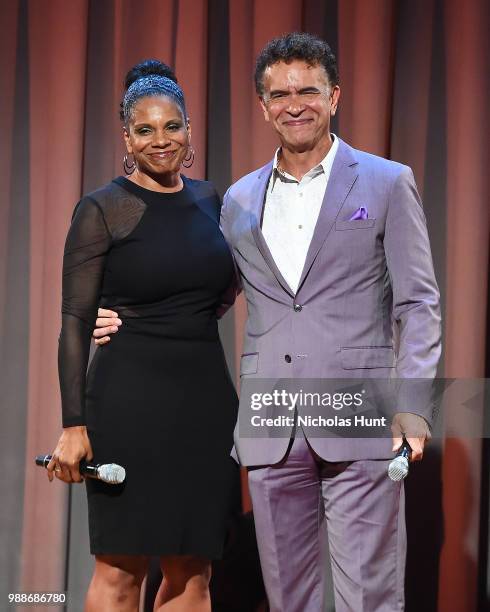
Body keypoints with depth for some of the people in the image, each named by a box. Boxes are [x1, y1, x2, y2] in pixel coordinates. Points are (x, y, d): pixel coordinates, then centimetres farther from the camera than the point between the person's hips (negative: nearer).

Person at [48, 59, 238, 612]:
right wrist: (73, 423, -12)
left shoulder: (208, 199, 12)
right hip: (131, 400, -5)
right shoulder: (102, 208, -4)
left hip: (206, 396, 5)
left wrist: (228, 291, 6)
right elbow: (75, 321, -7)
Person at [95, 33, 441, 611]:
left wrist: (412, 406, -11)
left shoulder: (388, 183, 3)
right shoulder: (240, 200, 15)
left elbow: (418, 303, 0)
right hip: (271, 430, 4)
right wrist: (127, 324, 6)